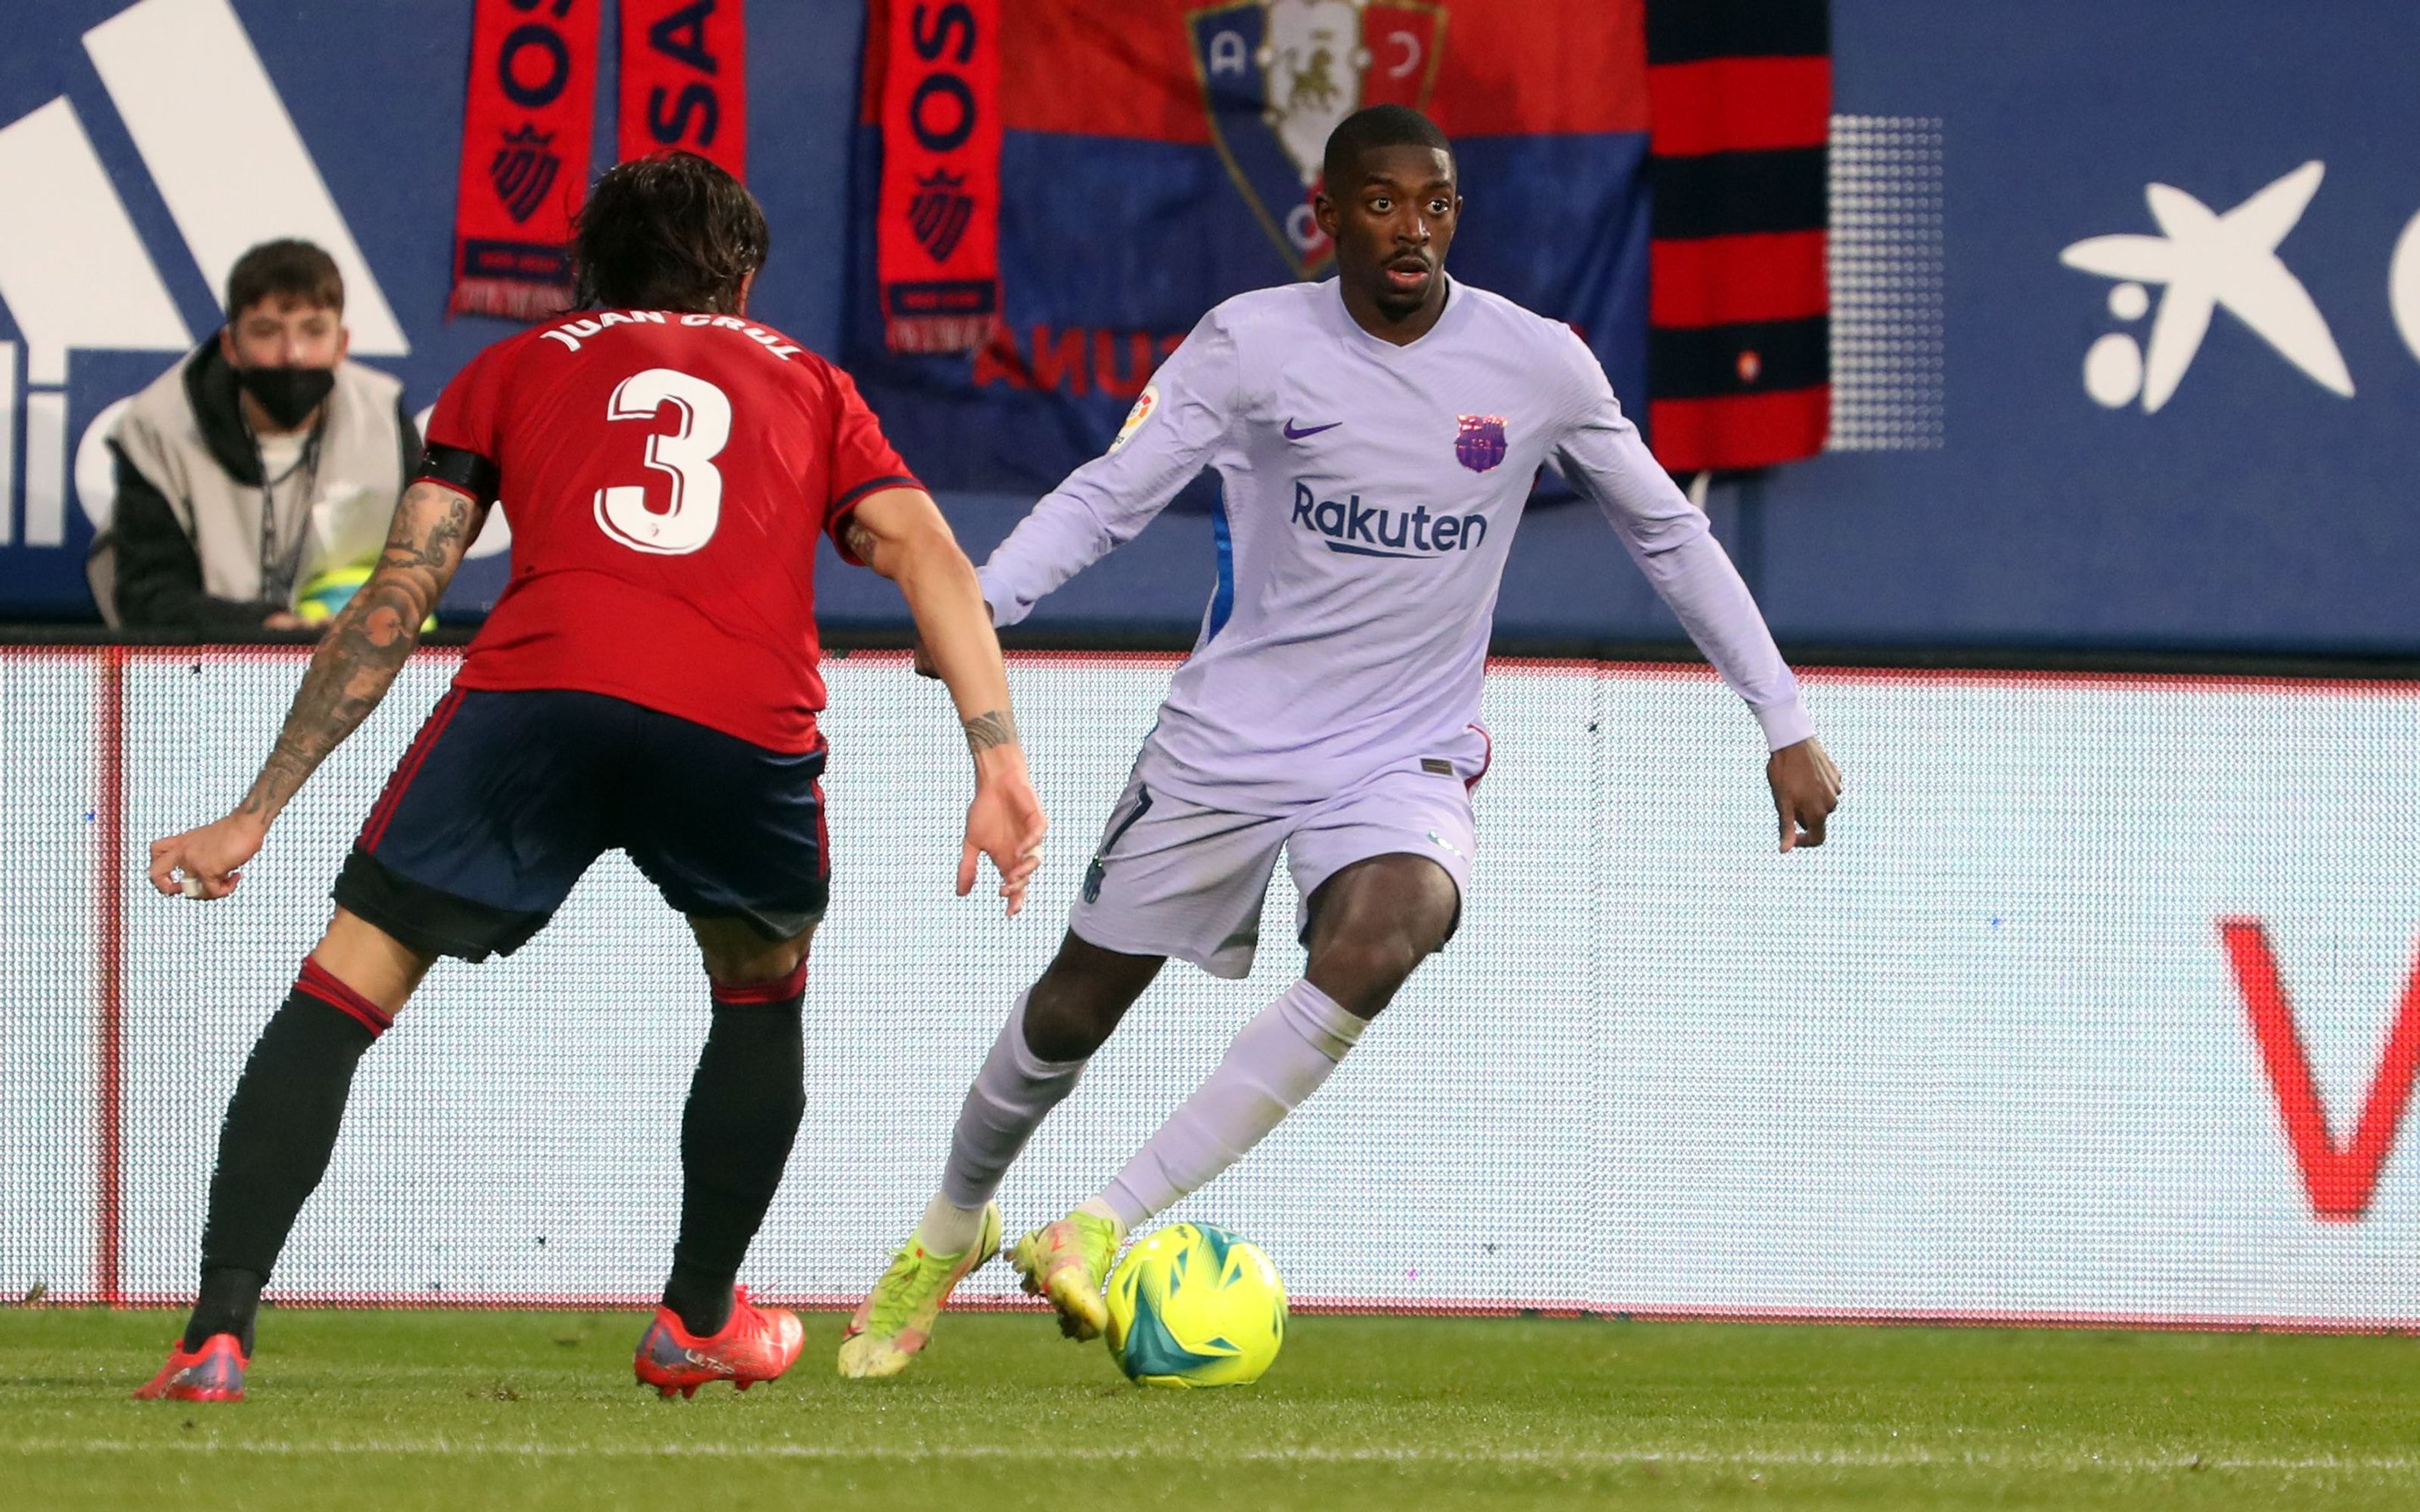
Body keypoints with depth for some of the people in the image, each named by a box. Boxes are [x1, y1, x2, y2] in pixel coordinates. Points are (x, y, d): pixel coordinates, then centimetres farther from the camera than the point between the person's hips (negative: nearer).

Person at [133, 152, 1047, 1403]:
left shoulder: (514, 370, 29)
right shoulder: (806, 383, 32)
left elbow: (392, 602, 22)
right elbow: (925, 552, 15)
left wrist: (256, 816, 24)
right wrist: (998, 761, 5)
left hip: (537, 687, -1)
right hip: (747, 722, 1)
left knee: (350, 980, 6)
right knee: (763, 990, 31)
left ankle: (218, 1332, -10)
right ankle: (698, 1324, 34)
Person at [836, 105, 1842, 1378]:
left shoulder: (1537, 366, -4)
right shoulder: (1254, 343, -8)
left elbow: (1668, 535, 8)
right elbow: (1107, 496, -10)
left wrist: (1784, 724, 6)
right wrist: (974, 606, -28)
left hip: (1406, 760, 0)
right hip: (1226, 743, 0)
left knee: (1378, 942, -31)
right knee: (1074, 1004, 8)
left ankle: (1103, 1228, -26)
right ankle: (948, 1231, 40)